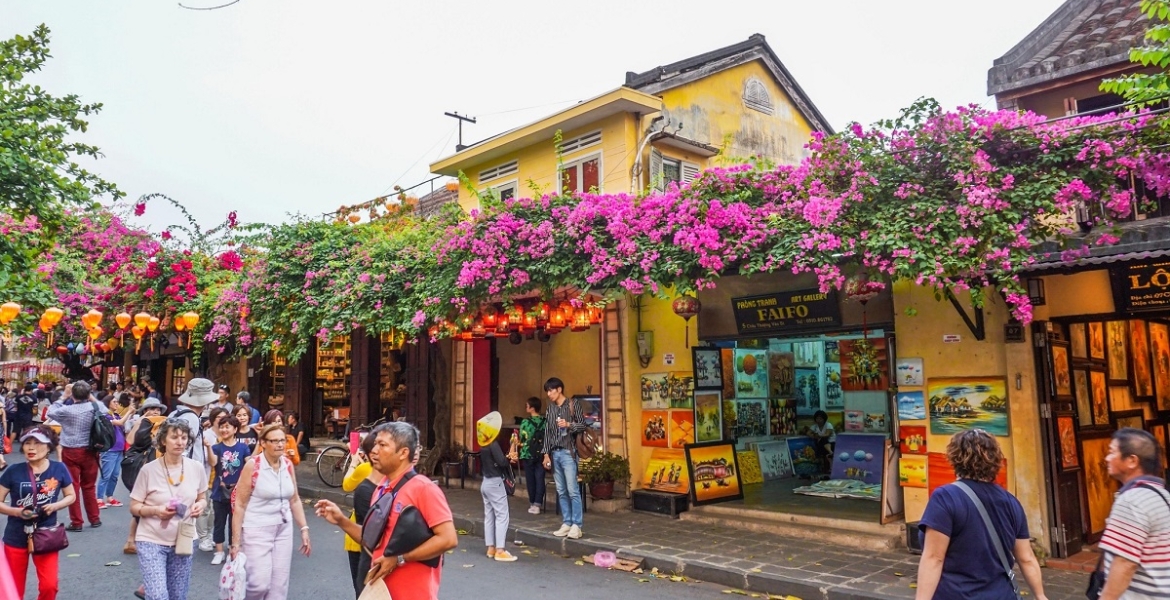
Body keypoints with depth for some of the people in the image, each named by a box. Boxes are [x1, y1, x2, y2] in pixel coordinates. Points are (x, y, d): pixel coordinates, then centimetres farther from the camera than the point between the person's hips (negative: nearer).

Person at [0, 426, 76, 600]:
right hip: (16, 538, 0)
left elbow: (71, 496, 5)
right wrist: (17, 511, -21)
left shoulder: (59, 469, -7)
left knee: (49, 586, -7)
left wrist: (55, 506, -14)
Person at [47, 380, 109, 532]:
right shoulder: (94, 407, -7)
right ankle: (94, 518, 22)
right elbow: (105, 411, 15)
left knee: (73, 486, 4)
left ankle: (76, 522, 7)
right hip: (89, 451, 3)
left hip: (71, 452, -3)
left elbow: (50, 412, 6)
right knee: (89, 486, 15)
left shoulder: (67, 410, -13)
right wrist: (92, 399, 12)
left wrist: (63, 398, 10)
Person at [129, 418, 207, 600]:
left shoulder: (196, 467, -4)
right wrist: (156, 510, -22)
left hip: (183, 541, 3)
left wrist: (200, 505, -12)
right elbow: (134, 507, -4)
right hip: (152, 541, -3)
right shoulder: (149, 469, -11)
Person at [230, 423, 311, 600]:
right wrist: (236, 542, -12)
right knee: (260, 584, -11)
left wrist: (304, 529, 6)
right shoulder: (252, 465, -11)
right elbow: (239, 505, -10)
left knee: (279, 585, 6)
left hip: (284, 529, 5)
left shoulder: (288, 464, 4)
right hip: (257, 530, -5)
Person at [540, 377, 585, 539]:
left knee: (573, 490, -7)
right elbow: (547, 432, 12)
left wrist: (568, 424, -17)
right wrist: (546, 453, 7)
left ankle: (576, 525, -4)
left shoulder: (573, 405, -1)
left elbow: (583, 425, -1)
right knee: (561, 491, 7)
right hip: (554, 453, 5)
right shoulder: (550, 409, 13)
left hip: (568, 452, -5)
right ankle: (566, 523, 12)